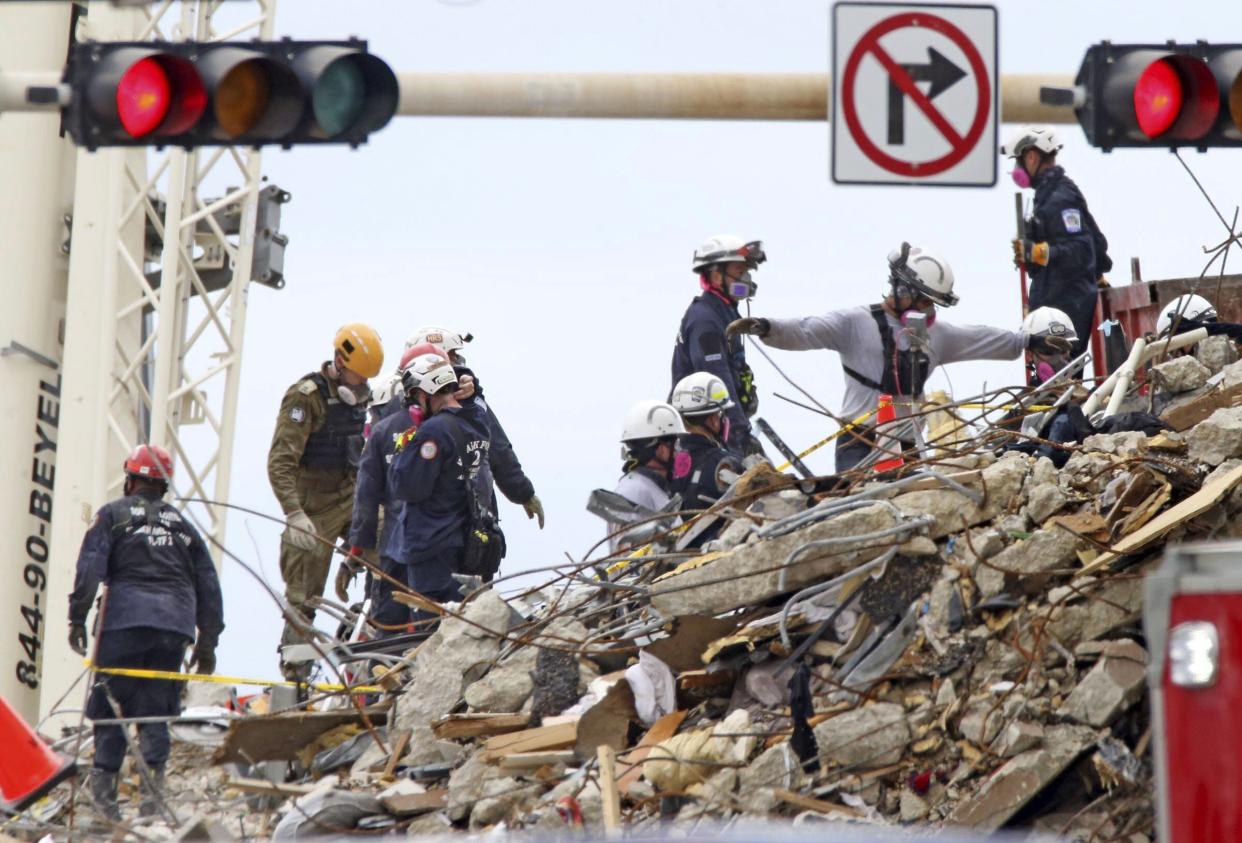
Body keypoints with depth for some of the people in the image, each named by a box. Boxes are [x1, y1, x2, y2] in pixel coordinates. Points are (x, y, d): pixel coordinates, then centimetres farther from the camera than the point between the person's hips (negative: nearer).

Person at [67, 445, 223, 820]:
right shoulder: (182, 525, 24)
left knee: (110, 703, 2)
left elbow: (90, 567, -3)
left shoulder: (113, 514, 12)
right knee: (155, 708, 9)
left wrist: (77, 617, -3)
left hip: (126, 618, -3)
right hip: (176, 625, 3)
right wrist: (207, 643, 23)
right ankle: (154, 772, -10)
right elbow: (208, 586, 21)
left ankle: (104, 782, -8)